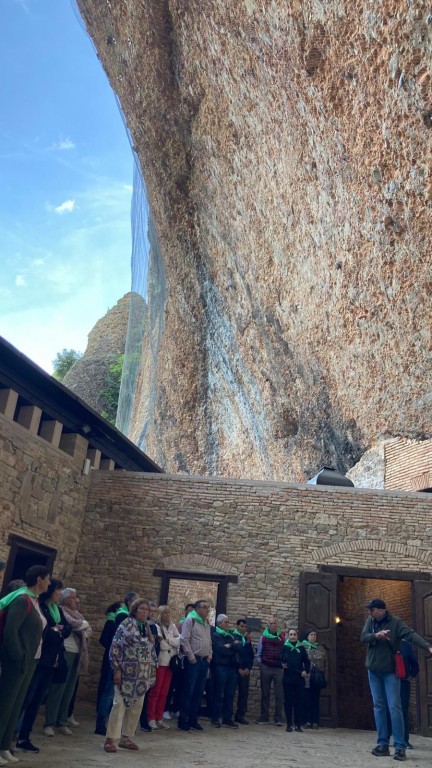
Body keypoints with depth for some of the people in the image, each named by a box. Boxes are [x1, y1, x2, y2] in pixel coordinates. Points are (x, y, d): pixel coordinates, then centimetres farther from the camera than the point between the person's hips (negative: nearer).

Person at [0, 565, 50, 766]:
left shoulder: (35, 601, 9)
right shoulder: (22, 600, -18)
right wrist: (19, 658, -17)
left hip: (30, 661, 9)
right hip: (17, 661, -9)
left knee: (16, 704, 14)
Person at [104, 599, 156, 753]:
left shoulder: (147, 628, 12)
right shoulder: (126, 625, -8)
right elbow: (115, 647, -11)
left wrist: (152, 672, 13)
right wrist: (117, 669, -16)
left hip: (143, 674, 6)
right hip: (127, 672, -6)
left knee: (136, 706, 9)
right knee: (120, 703, -7)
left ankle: (126, 737, 19)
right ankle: (110, 739, 1)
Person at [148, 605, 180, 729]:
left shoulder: (173, 626, 13)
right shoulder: (157, 626, -6)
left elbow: (180, 640, 0)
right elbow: (162, 645, -13)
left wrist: (167, 640, -9)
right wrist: (173, 642, -4)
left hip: (170, 662, 5)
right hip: (160, 662, -5)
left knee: (164, 692, 8)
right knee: (155, 691, -3)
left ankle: (159, 718, 16)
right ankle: (151, 718, 5)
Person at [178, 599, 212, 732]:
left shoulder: (207, 623, 17)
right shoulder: (190, 620, -7)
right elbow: (184, 640, -13)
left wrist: (209, 656, 9)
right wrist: (191, 658, -14)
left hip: (204, 661, 7)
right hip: (193, 660, -7)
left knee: (199, 692, 9)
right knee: (188, 691, -3)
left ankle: (193, 720, 18)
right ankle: (182, 721, 6)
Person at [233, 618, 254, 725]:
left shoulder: (247, 639, 14)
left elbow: (251, 655, 13)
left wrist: (248, 668, -1)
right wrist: (239, 668, -11)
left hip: (246, 670, 5)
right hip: (235, 669, -5)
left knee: (244, 692, 3)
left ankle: (240, 715, 11)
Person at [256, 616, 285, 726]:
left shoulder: (283, 637, 4)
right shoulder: (263, 637, 7)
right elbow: (258, 653, 11)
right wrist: (260, 663, 1)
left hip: (279, 668, -1)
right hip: (265, 667, 1)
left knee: (279, 694, -2)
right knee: (265, 693, 8)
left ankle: (278, 719, 5)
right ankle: (264, 718, 15)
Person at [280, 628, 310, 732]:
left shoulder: (301, 648, 8)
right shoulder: (284, 647, 5)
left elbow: (307, 662, 11)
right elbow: (280, 660, 3)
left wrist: (306, 671, -4)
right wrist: (282, 664, -18)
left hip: (299, 679, 1)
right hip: (288, 679, -1)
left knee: (299, 702, 2)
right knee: (288, 701, 4)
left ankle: (298, 725, 9)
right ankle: (289, 724, 12)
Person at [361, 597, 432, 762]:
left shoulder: (395, 622, -12)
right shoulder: (370, 620, 2)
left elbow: (411, 634, -25)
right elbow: (363, 637, -7)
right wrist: (376, 635, -27)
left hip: (390, 670, -5)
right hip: (373, 670, 5)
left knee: (394, 707, -7)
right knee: (379, 707, 8)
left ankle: (400, 746, 0)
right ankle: (383, 744, 14)